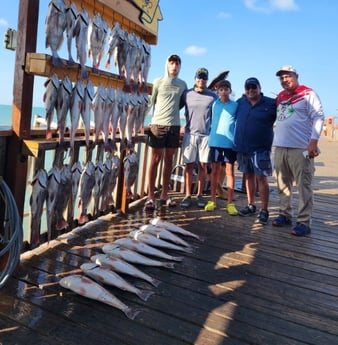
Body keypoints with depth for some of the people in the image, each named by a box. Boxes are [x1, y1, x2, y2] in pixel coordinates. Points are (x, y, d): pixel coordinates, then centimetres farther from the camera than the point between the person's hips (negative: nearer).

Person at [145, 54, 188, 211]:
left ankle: (164, 195, 14)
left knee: (169, 160, 6)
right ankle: (150, 196, 0)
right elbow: (152, 101, 7)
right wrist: (161, 114, 9)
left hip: (174, 125, 3)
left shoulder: (182, 84, 9)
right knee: (155, 160, -2)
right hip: (158, 124, -3)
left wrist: (172, 112, 9)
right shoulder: (158, 82, 1)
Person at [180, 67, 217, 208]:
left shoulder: (213, 96, 4)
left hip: (206, 135, 0)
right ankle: (187, 195, 7)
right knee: (189, 165, 1)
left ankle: (200, 195, 14)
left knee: (203, 165, 4)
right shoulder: (187, 94, 5)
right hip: (190, 134, 0)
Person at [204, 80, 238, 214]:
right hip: (215, 141, 2)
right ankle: (212, 200, 16)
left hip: (230, 142, -2)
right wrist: (210, 136, 11)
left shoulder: (235, 105, 1)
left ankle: (230, 202, 5)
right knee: (215, 170, 8)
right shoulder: (214, 104, 6)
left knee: (229, 171, 1)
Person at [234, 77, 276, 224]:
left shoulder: (271, 104, -4)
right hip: (242, 147, 5)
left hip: (260, 148, -4)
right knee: (248, 176, 12)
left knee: (261, 178, -5)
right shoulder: (240, 102, 8)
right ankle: (251, 206, 24)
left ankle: (264, 210, 1)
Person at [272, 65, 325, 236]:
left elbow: (318, 117, -8)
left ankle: (304, 222, 0)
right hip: (280, 147, 7)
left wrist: (314, 141, -17)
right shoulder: (280, 97, 16)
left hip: (301, 148, -6)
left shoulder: (308, 94, -2)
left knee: (303, 185, -3)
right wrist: (276, 139, 14)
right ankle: (285, 214, 22)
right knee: (283, 184, 11)